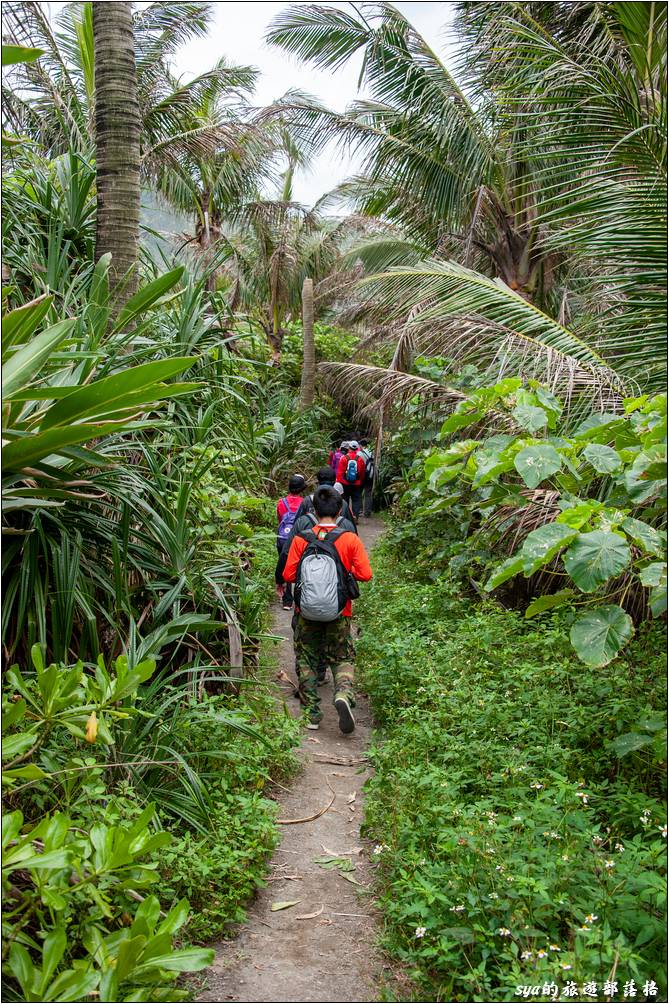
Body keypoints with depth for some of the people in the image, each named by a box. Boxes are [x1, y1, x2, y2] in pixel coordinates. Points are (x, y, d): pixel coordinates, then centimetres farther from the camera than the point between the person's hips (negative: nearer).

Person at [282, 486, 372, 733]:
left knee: (308, 660, 15)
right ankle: (344, 694, -14)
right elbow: (365, 574, -11)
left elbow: (288, 575, -6)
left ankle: (312, 714, 14)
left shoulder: (301, 539, -7)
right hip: (338, 614, 0)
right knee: (343, 659, 13)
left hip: (306, 613, 1)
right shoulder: (350, 539, -9)